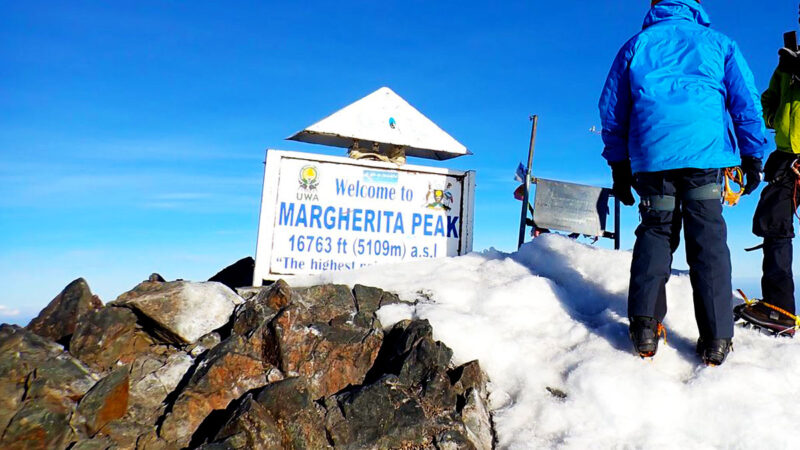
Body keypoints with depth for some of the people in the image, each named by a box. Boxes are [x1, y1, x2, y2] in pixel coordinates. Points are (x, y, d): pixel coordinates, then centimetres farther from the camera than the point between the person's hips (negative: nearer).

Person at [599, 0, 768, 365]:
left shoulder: (636, 44, 19)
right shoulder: (718, 43, 19)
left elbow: (611, 109, 16)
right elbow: (746, 101, 12)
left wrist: (618, 164, 20)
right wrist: (753, 156, 15)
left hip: (650, 153, 1)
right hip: (705, 149, 0)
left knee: (655, 230, 7)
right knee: (708, 236, 1)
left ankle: (644, 324, -8)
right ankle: (716, 338, -5)